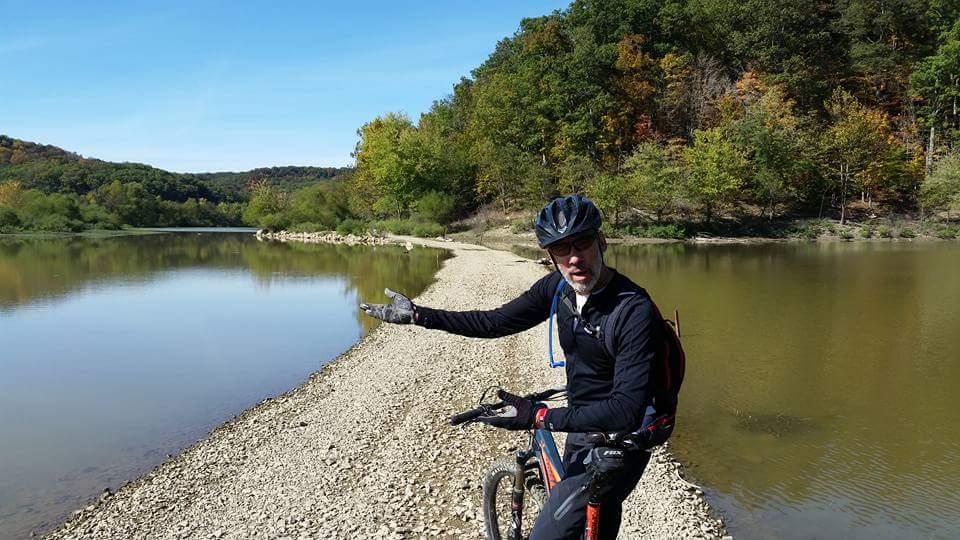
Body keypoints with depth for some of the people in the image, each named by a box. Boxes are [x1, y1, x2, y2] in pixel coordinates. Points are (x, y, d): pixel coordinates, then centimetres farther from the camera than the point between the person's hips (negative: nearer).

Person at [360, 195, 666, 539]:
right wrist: (417, 315, 0)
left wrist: (540, 417, -35)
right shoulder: (557, 287, -6)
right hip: (581, 426, 7)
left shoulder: (635, 311, -28)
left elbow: (626, 409, -31)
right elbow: (495, 322, 2)